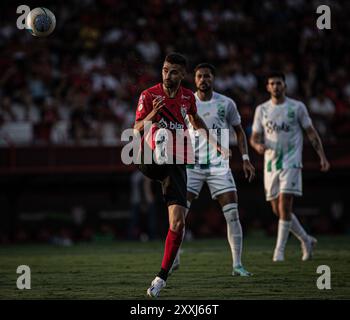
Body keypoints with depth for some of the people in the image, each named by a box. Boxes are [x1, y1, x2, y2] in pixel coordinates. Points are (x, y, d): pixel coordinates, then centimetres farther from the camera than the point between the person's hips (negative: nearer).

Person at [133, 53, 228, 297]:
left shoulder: (188, 97, 9)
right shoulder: (149, 96, -3)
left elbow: (196, 120, 30)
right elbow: (136, 130, -9)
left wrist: (216, 144, 33)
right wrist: (151, 116, -28)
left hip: (176, 163, 2)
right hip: (151, 160, -2)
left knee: (178, 222, -7)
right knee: (163, 131, -35)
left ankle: (162, 277, 2)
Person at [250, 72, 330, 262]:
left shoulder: (297, 107, 1)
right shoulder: (261, 110, 9)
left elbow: (311, 133, 5)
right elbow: (255, 137, 10)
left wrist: (322, 156, -3)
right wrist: (258, 145, -13)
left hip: (291, 162, -4)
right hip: (270, 163, 4)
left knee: (284, 206, -15)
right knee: (277, 209, 5)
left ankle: (279, 250, -10)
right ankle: (306, 240, 23)